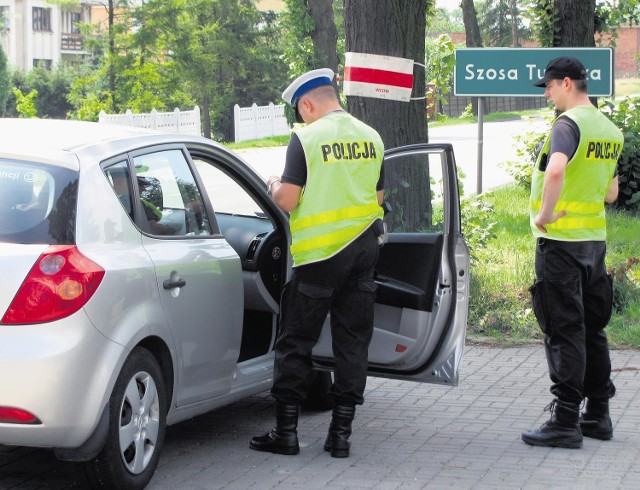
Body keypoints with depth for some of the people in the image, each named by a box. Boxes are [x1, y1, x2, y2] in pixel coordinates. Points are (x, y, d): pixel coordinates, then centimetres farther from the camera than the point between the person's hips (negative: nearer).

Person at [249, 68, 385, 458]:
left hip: (319, 254, -5)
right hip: (365, 250, 5)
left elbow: (287, 201, -12)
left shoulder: (306, 138, -10)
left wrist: (274, 186, 9)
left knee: (296, 343, 5)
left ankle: (286, 431, 9)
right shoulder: (371, 138, 7)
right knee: (353, 342, 8)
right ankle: (341, 432, 10)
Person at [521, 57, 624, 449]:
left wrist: (546, 213, -23)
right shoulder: (610, 130, 12)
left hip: (561, 240, -8)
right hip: (595, 238, 8)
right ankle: (598, 415, 20)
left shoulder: (568, 123, -15)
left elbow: (556, 169, -34)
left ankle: (566, 422, -3)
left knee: (564, 331, -5)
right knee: (592, 328, 14)